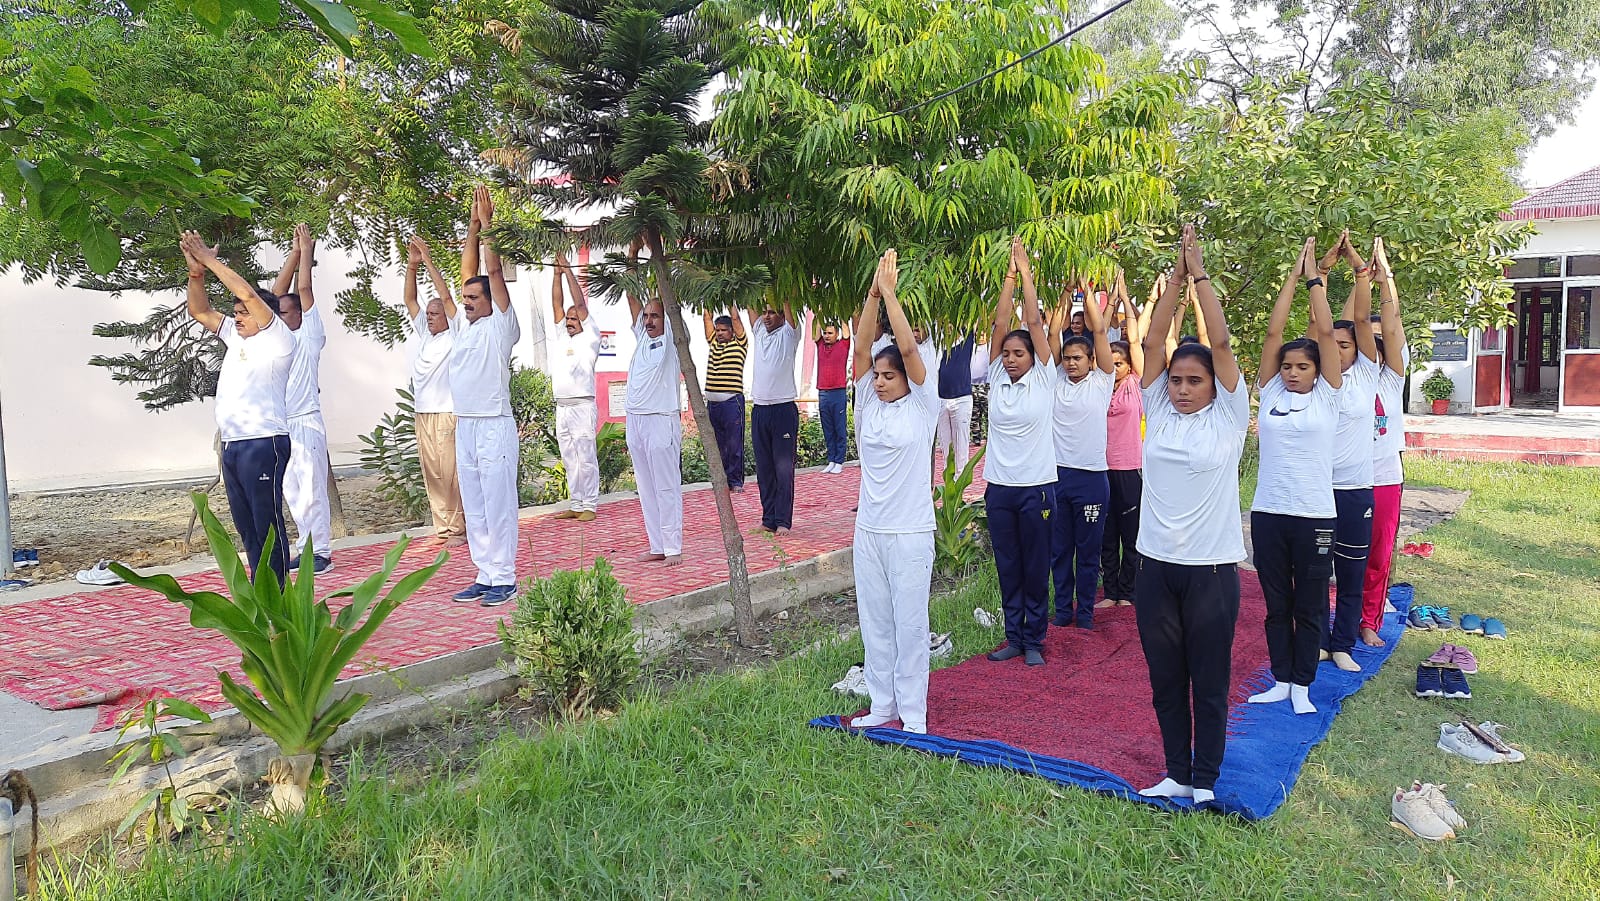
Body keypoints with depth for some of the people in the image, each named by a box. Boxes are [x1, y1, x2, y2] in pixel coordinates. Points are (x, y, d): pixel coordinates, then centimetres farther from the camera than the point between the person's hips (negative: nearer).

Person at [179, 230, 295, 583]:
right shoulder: (236, 337, 19)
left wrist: (210, 260, -8)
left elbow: (248, 293, -15)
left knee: (268, 525, -7)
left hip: (263, 444, -9)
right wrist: (196, 272, 8)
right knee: (246, 527, 11)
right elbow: (199, 311, 22)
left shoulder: (278, 340, -5)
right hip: (231, 445, 9)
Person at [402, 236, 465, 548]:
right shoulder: (423, 334, 15)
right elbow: (410, 301, 12)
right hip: (422, 415, 7)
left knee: (451, 474, -7)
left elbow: (447, 296, -9)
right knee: (432, 475, 7)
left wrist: (429, 260, -8)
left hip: (447, 415, -7)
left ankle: (459, 528, -2)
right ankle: (443, 526, 12)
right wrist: (412, 265, 2)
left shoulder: (454, 336, -1)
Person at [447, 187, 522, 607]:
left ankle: (504, 578, 0)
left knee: (498, 506, -5)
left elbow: (494, 272, -7)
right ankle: (485, 575, 16)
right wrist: (472, 227, 13)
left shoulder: (501, 325, -3)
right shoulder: (464, 324, 15)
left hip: (494, 427, -8)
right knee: (474, 508, 10)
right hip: (464, 427, 8)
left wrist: (487, 224, -2)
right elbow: (468, 272, 15)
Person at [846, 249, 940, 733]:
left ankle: (913, 715, 13)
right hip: (868, 530, 5)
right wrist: (873, 292, -8)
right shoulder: (869, 403, 6)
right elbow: (862, 348, -2)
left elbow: (908, 347, -16)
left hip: (910, 533, -5)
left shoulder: (921, 405, -6)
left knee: (910, 625, 2)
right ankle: (882, 706, 25)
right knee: (874, 623, 12)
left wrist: (890, 291, -13)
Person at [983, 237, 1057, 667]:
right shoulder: (997, 378, 4)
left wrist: (1026, 272, -5)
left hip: (1035, 487, -3)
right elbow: (1000, 325, -1)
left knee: (1036, 568, 6)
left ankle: (1034, 640, 17)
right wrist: (1009, 275, -2)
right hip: (999, 487, 3)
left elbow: (1035, 323, -7)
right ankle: (1013, 637, 21)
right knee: (1007, 568, 10)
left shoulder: (1042, 379, -3)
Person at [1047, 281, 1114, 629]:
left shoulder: (1101, 382, 1)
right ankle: (1063, 609, 21)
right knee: (1059, 549, 10)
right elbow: (1053, 335, 2)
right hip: (1057, 473, 3)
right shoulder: (1056, 381, 7)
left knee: (1088, 551, 7)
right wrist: (1066, 296, 3)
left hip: (1091, 476, -2)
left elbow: (1099, 331, -4)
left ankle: (1085, 612, 18)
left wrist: (1087, 293, -2)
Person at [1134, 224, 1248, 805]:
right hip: (1156, 565, 3)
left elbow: (1221, 343, -12)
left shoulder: (1228, 417, -3)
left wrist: (1201, 274, -9)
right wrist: (1176, 276, -5)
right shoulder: (1158, 412, 4)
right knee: (1165, 680, 13)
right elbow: (1153, 341, -3)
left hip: (1211, 567, -3)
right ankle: (1176, 772, 27)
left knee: (1209, 682, 8)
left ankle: (1204, 780, 23)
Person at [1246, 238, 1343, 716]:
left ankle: (1302, 685, 20)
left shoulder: (1327, 397, 0)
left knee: (1310, 605, 8)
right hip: (1268, 512, 2)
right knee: (1276, 603, 11)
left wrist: (1315, 278, -2)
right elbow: (1273, 332, -1)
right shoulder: (1270, 394, 5)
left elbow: (1325, 332, -7)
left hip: (1314, 515, -2)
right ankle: (1281, 680, 23)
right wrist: (1293, 275, 1)